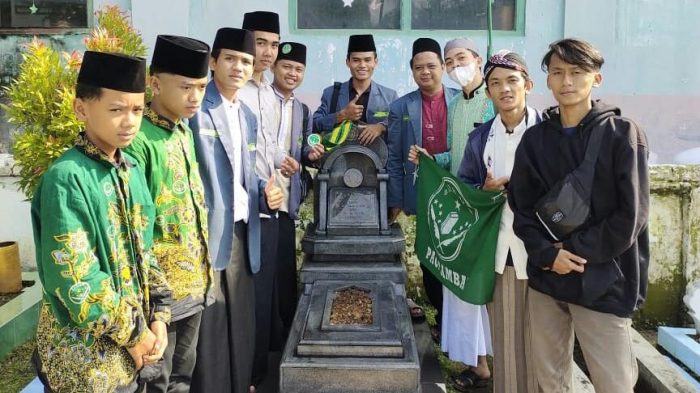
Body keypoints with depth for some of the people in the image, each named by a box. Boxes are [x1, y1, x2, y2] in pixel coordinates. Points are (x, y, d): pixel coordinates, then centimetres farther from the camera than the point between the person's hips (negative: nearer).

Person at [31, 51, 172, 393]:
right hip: (84, 356, -7)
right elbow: (74, 279, -22)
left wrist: (158, 316, 1)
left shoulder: (132, 169, 3)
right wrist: (132, 332, -14)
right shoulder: (66, 178, -20)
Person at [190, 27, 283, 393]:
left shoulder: (248, 117, 16)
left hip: (242, 234, 7)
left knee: (240, 322, 16)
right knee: (208, 325, 1)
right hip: (206, 235, -7)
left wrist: (265, 194, 0)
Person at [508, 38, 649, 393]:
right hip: (545, 278, 4)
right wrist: (548, 254, -11)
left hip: (603, 283, -4)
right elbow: (521, 208, 5)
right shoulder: (534, 139, 7)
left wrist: (575, 251, -13)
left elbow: (630, 216, -9)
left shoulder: (622, 134, -4)